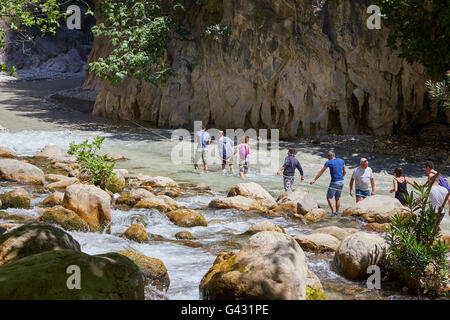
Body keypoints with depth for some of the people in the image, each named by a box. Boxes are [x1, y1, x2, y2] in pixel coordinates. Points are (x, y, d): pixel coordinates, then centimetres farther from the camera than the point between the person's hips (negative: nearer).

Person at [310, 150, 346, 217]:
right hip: (341, 182, 6)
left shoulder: (329, 162, -7)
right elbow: (345, 171, 16)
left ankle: (333, 212, -12)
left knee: (329, 197, 2)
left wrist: (314, 180, 2)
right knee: (337, 198, 17)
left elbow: (321, 172, -3)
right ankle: (337, 212, 18)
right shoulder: (341, 161, 8)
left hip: (334, 182, -6)